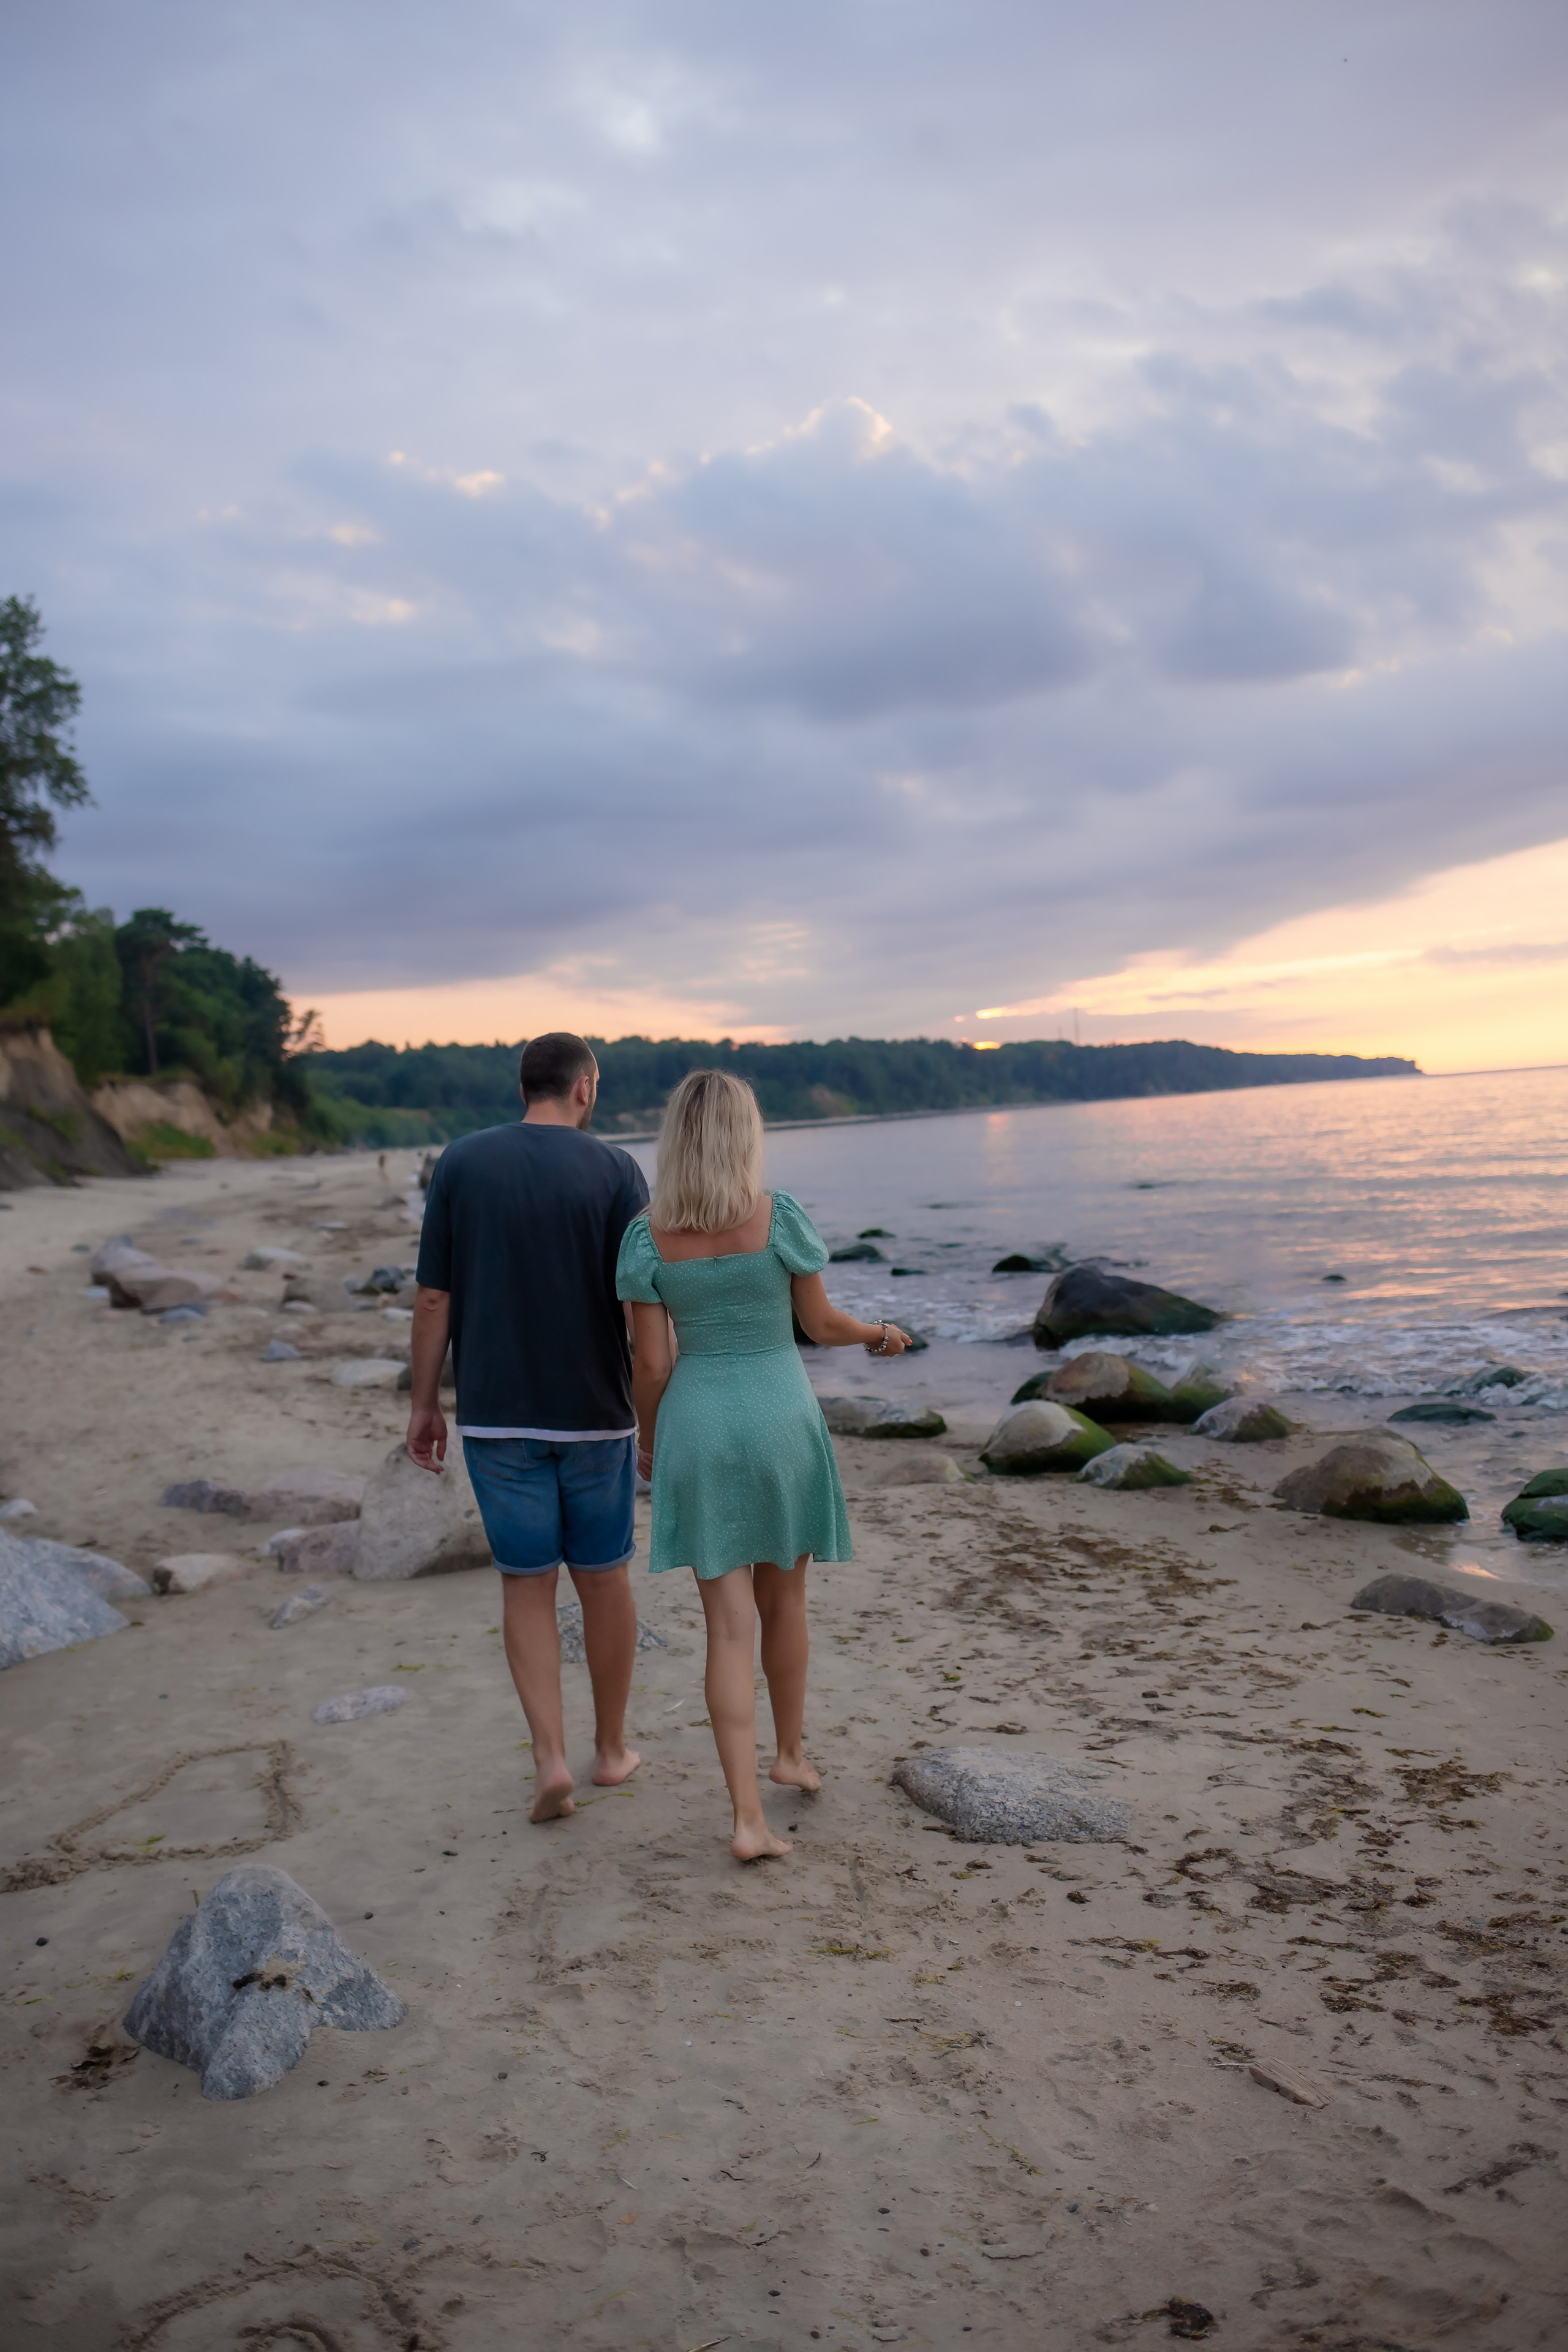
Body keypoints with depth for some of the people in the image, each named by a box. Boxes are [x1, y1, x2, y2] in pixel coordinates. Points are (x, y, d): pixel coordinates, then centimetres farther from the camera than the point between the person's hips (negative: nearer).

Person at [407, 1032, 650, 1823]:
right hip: (593, 1412, -1)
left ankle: (551, 1757, 1)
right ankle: (612, 1748, 27)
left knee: (526, 1584, 11)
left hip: (496, 1415, 1)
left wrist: (425, 1404, 6)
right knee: (603, 1577, 15)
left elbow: (433, 1298, -3)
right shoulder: (614, 1170, -7)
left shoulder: (460, 1163, -3)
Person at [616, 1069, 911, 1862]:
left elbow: (650, 1363, -4)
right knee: (783, 1600, 21)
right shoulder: (780, 1217, -10)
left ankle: (748, 1819, -4)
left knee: (729, 1627, 2)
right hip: (782, 1421, 0)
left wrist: (648, 1441, 13)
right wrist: (880, 1333, 20)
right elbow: (823, 1325, -1)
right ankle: (790, 1755, 39)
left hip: (698, 1426, 1)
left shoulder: (647, 1235, -6)